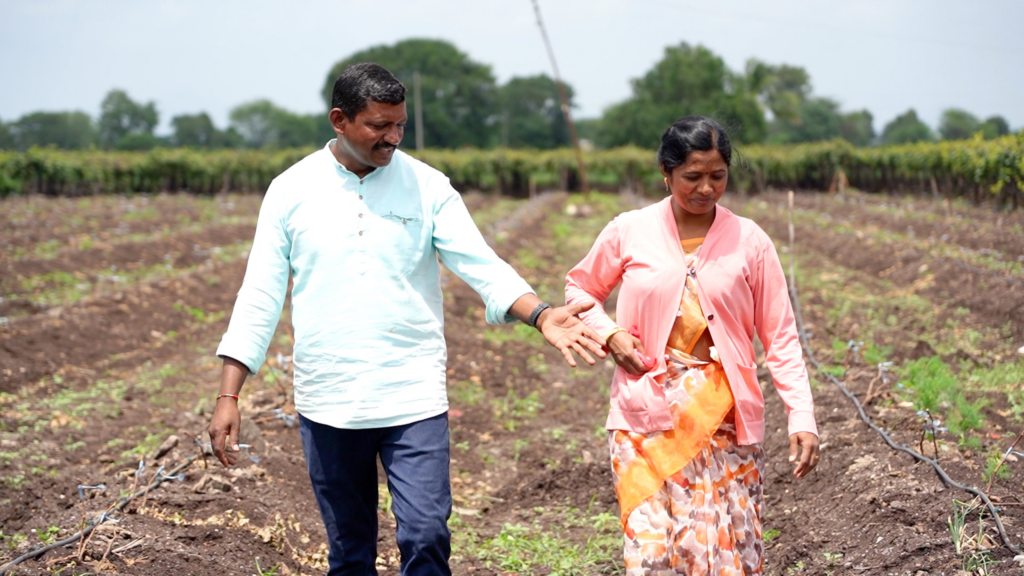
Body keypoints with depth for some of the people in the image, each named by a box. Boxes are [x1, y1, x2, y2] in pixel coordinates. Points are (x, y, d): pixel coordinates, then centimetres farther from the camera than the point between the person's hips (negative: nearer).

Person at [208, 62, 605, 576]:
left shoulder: (427, 187, 0)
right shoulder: (292, 190, 1)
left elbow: (483, 267, -6)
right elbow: (259, 297, 2)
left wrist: (541, 315, -25)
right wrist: (228, 397, -4)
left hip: (413, 398, -1)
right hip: (328, 402, 1)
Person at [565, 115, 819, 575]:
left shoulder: (750, 241, 0)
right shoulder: (629, 232, 1)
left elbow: (780, 337, 1)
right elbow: (580, 288, 17)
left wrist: (802, 417, -8)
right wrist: (608, 333, -3)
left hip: (724, 416, 0)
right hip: (647, 415, 0)